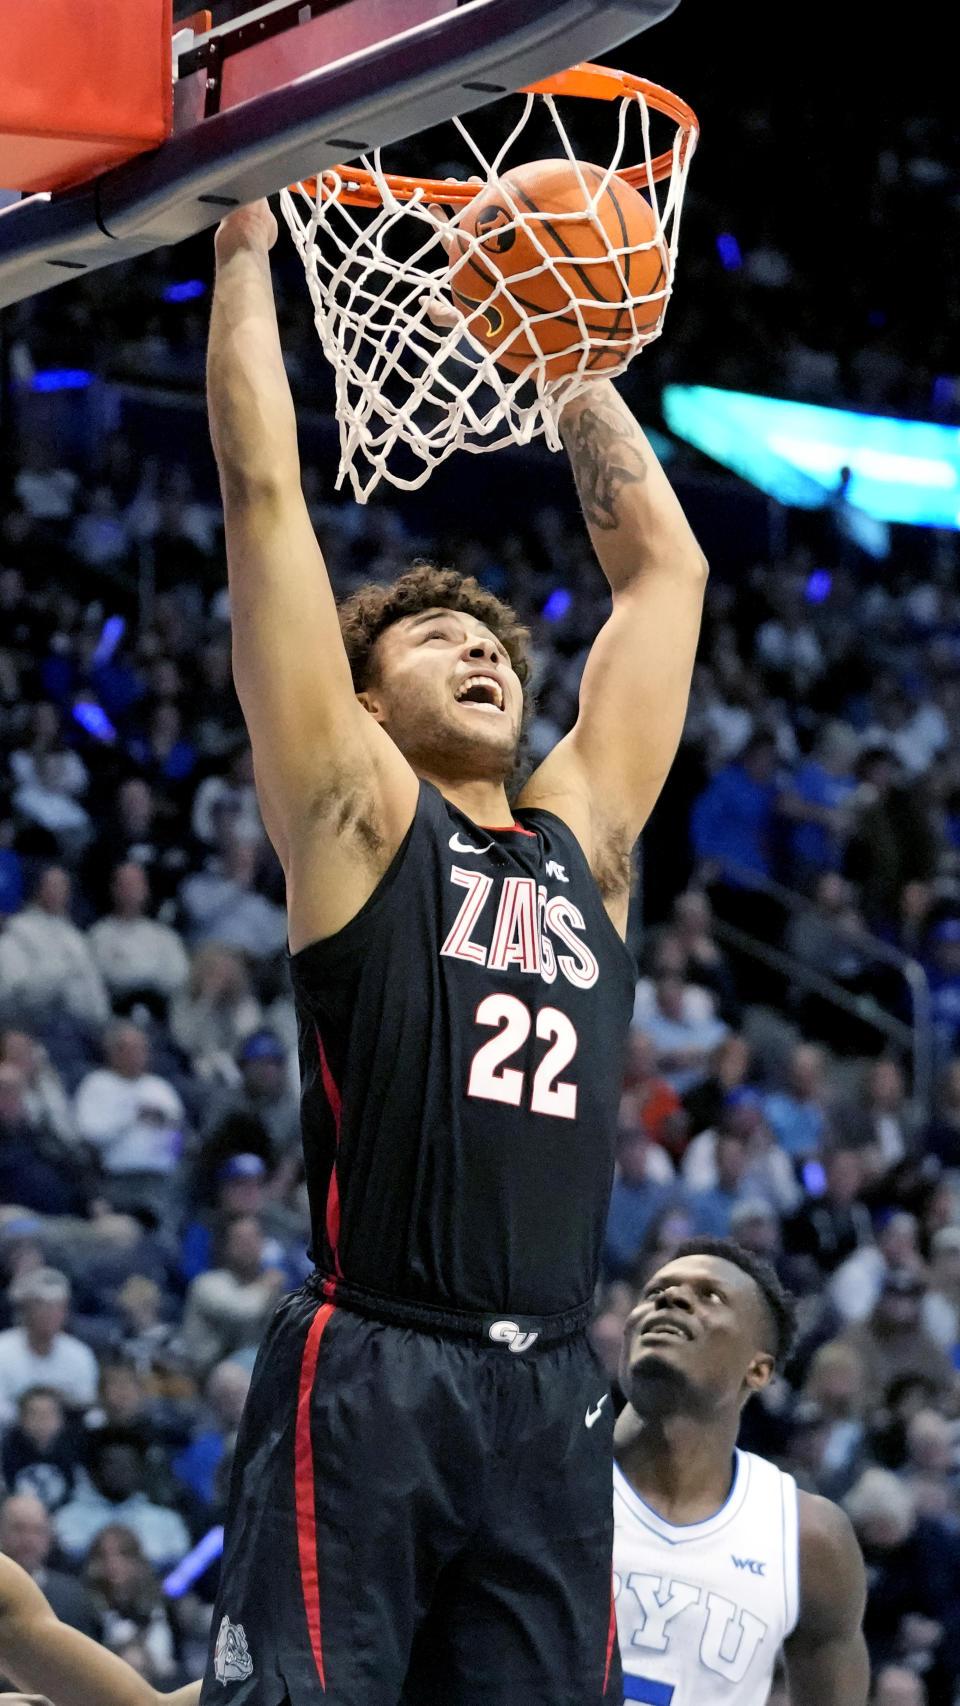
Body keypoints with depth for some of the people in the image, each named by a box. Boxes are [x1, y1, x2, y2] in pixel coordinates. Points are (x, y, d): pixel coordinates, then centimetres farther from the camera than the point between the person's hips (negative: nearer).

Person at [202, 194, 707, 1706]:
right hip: (365, 1385, -5)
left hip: (548, 1395, 5)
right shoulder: (353, 814, 6)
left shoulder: (583, 834, 18)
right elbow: (264, 495, 4)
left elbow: (664, 565, 27)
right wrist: (245, 248, 8)